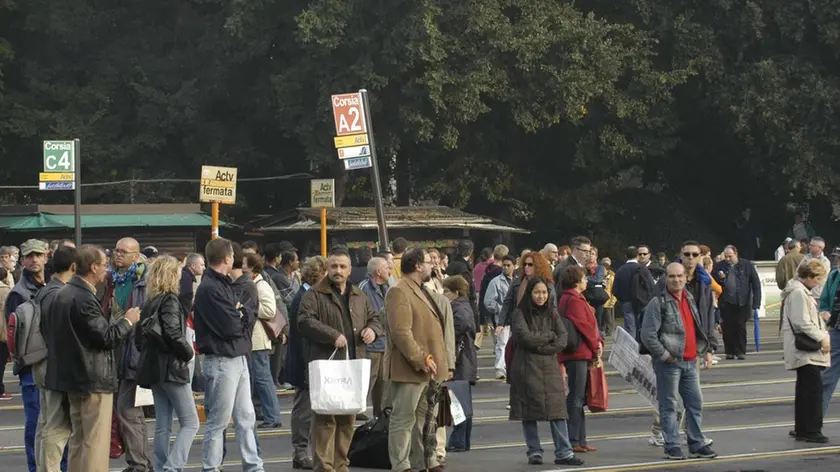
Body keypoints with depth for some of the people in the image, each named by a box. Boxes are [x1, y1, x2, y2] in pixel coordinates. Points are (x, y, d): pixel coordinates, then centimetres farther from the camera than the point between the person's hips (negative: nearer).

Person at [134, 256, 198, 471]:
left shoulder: (149, 303, 12)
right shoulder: (170, 300, -11)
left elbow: (138, 339, 14)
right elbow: (173, 333, -24)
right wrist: (188, 353, -10)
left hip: (153, 368, 8)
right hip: (171, 368, -8)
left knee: (162, 425, 10)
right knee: (190, 423, -4)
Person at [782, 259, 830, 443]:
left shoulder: (800, 290, 17)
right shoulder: (798, 292, -16)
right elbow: (802, 323, -21)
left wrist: (819, 316, 12)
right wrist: (822, 338, -17)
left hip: (804, 351, 11)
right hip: (806, 350, -11)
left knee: (805, 389, 14)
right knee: (814, 387, -11)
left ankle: (802, 429, 19)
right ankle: (812, 430, -9)